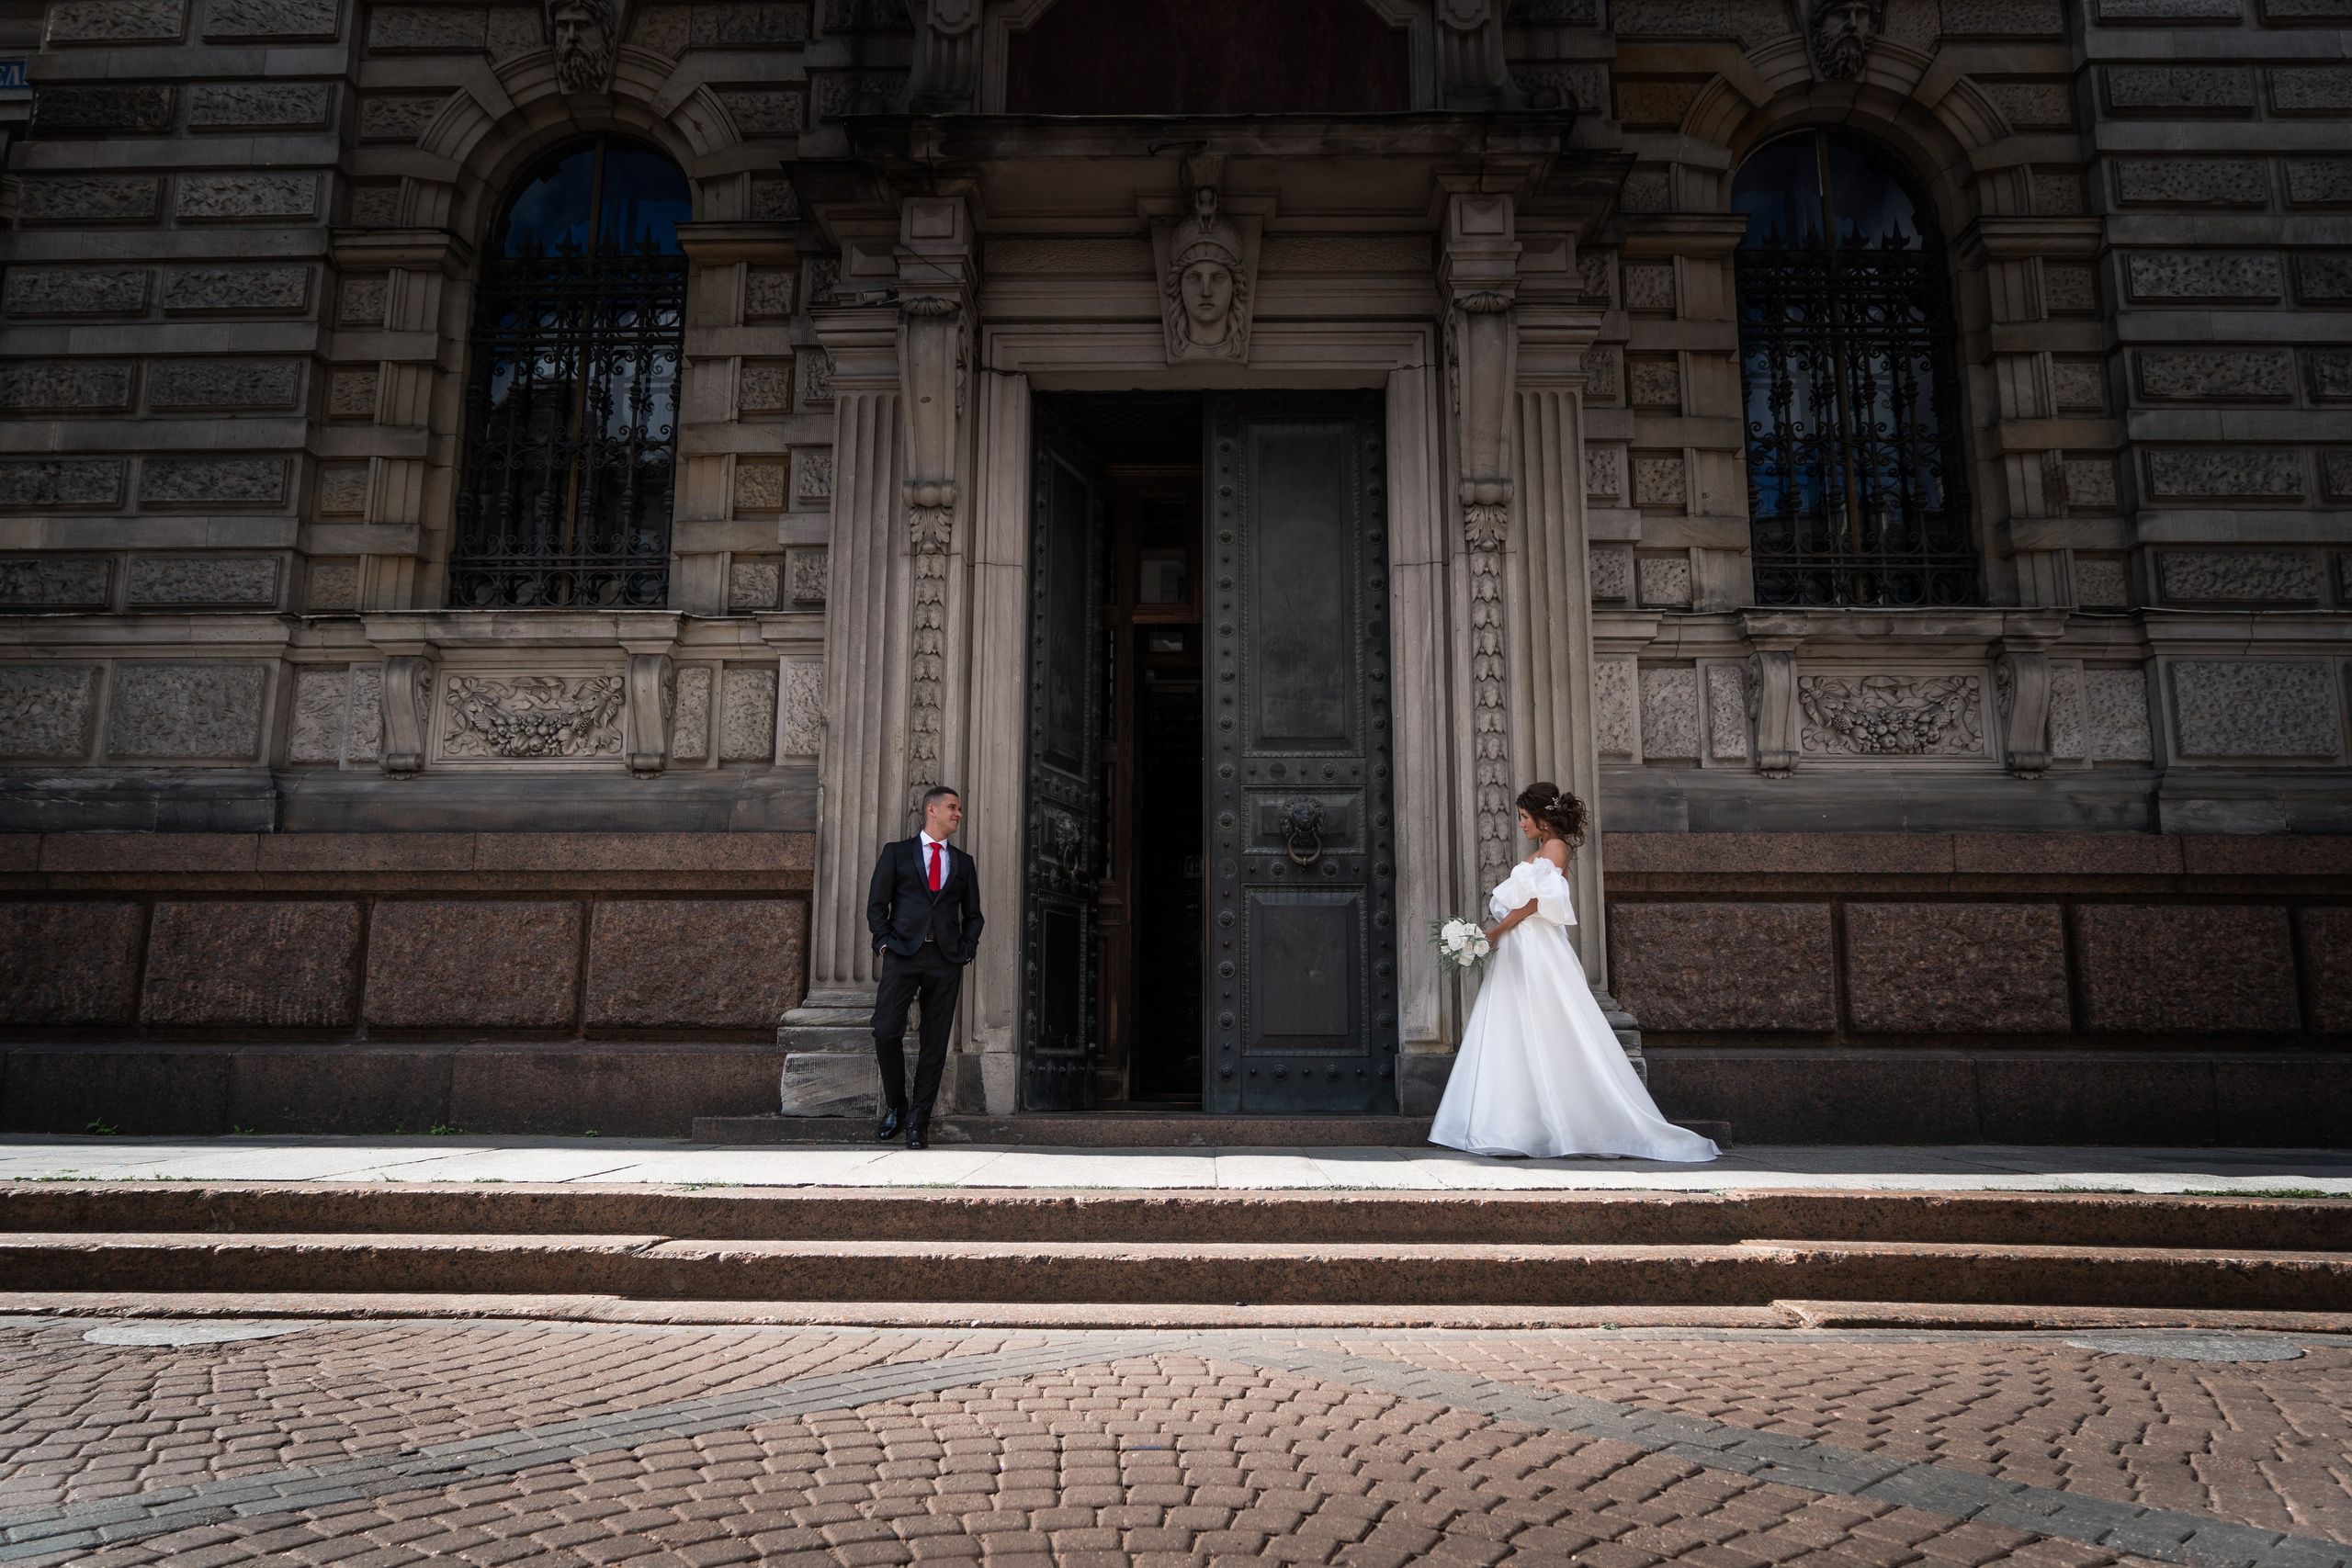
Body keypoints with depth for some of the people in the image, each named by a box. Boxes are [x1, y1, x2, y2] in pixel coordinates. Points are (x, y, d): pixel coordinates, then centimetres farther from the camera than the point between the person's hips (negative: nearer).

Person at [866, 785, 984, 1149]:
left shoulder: (963, 862, 19)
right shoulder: (897, 852, 11)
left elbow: (973, 914, 21)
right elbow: (876, 904, 7)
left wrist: (966, 949, 5)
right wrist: (884, 942, -5)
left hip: (946, 959, 2)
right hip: (902, 954, -2)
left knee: (935, 1042, -1)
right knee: (886, 1030, -13)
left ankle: (918, 1120, 7)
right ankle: (895, 1107, 9)